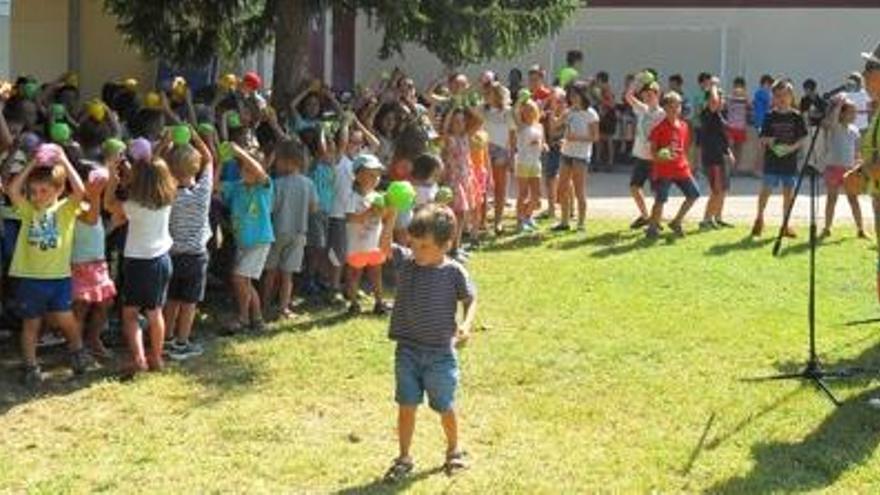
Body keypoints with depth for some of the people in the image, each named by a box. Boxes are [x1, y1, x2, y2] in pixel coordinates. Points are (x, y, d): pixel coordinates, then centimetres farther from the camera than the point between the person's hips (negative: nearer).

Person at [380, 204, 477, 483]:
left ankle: (454, 451, 35)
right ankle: (404, 458, 19)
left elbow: (470, 300, -1)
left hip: (440, 353, -2)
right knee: (406, 406, 6)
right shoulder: (405, 262, -3)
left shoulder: (454, 272, -10)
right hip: (407, 352, 2)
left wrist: (466, 325, -18)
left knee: (445, 408, 11)